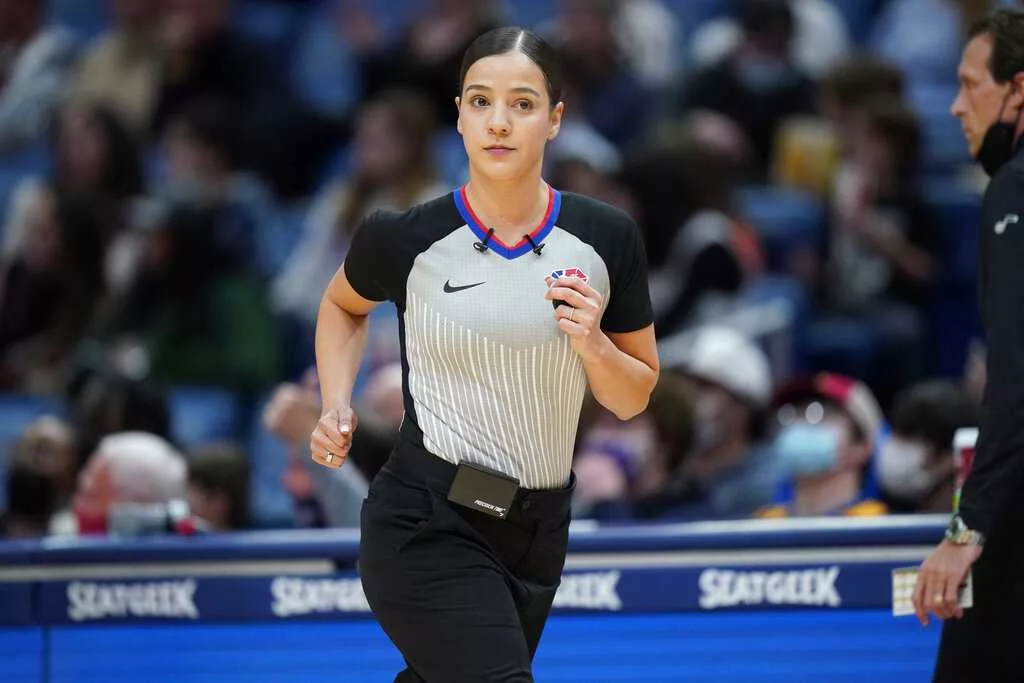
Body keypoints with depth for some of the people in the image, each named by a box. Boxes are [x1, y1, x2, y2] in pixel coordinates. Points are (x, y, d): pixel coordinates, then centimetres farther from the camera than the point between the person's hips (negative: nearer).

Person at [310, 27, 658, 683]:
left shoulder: (608, 237, -2)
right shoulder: (404, 238, -8)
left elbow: (633, 399, 6)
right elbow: (344, 304, 16)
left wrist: (592, 344, -14)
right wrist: (337, 408, 2)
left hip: (539, 530, 4)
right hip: (426, 527, -4)